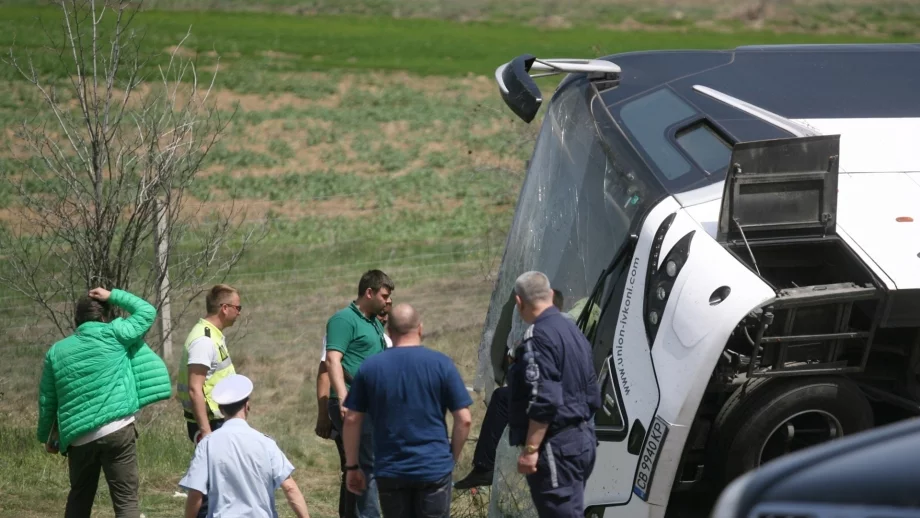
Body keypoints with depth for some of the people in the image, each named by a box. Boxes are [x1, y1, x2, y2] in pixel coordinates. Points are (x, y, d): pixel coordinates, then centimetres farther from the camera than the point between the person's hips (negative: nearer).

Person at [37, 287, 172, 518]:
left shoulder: (56, 351, 9)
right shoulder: (113, 335, -2)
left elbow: (47, 400, 13)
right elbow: (147, 311, 10)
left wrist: (47, 437, 25)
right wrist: (113, 296, 16)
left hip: (79, 437, 4)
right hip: (118, 430, -4)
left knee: (79, 498, 20)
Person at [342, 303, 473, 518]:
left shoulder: (370, 367, 0)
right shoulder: (441, 364, -4)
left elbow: (352, 420, 1)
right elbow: (464, 420, -6)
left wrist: (352, 467, 10)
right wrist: (452, 458, 8)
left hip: (389, 471, 2)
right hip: (434, 468, -1)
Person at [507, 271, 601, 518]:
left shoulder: (538, 337, -15)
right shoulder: (573, 331, 14)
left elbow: (543, 402, -23)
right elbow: (592, 395, 18)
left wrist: (530, 449, -20)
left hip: (557, 446, -10)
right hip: (582, 440, 10)